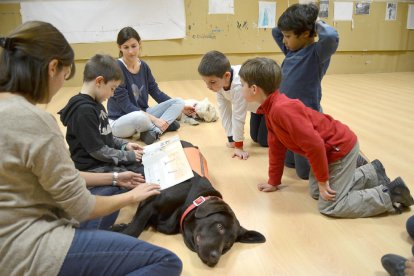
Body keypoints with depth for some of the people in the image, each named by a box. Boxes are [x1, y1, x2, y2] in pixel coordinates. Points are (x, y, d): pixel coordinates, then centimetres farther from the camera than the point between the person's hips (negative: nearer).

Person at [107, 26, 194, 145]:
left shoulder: (143, 66, 2)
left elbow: (156, 92, 13)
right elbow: (125, 105, -21)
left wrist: (180, 107, 12)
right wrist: (154, 119, -25)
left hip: (142, 113, 7)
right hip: (119, 121, -7)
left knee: (179, 102, -6)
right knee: (139, 117, -41)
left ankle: (154, 131, -24)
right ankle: (165, 124, -10)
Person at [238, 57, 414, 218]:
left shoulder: (282, 109, -32)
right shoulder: (270, 109, 0)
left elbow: (314, 144, -31)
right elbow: (276, 146, 8)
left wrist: (322, 180, -18)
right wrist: (273, 181, 13)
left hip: (341, 148, -10)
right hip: (328, 150, 10)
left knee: (329, 206, -7)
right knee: (316, 192, 17)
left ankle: (390, 194, 4)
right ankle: (372, 173, 25)